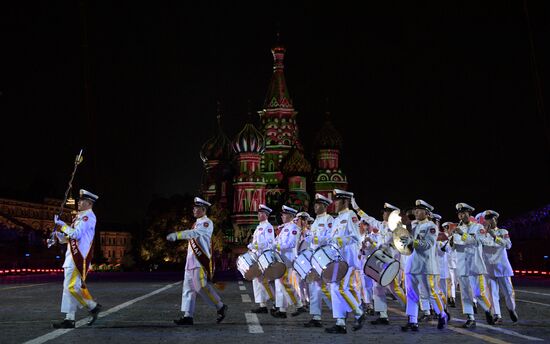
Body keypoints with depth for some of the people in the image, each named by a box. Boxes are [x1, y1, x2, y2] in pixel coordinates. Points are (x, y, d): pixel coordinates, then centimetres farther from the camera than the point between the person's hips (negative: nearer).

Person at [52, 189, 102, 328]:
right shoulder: (79, 217, 19)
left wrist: (62, 224, -11)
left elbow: (76, 234, -20)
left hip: (80, 257, -10)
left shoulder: (88, 216, -10)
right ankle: (69, 319, 9)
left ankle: (93, 306, 4)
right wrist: (60, 235, 6)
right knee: (68, 287, 7)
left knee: (72, 287, -12)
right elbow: (70, 237, 24)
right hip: (72, 255, 10)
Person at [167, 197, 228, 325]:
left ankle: (220, 307, 2)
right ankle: (187, 316, 5)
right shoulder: (197, 223, 20)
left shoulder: (207, 222, -8)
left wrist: (177, 235, -34)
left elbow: (194, 233, -25)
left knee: (201, 286, -12)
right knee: (188, 287, 4)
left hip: (201, 260, -9)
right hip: (191, 260, 9)